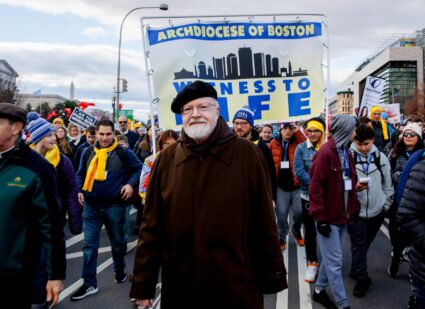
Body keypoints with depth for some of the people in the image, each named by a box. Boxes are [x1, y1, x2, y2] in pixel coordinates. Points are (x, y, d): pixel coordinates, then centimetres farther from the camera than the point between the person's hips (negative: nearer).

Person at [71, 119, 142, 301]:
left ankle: (120, 271, 38)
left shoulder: (124, 153, -5)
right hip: (91, 206, 2)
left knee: (117, 242, 14)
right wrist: (80, 190, 2)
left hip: (114, 205, -2)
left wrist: (131, 184, -9)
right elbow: (81, 174, 16)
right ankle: (89, 284, 12)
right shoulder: (88, 152, 5)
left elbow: (139, 168, 4)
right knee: (89, 245, 3)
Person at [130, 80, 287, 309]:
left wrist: (272, 278, 1)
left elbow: (264, 223, -2)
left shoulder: (247, 154, -5)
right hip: (179, 289, 2)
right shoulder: (166, 159, 1)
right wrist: (143, 284, 3)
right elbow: (151, 226, 2)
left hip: (237, 286, -2)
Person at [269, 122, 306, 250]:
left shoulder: (297, 143, 4)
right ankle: (282, 238, 21)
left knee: (299, 212, 3)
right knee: (281, 213, 3)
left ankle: (296, 230, 33)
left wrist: (298, 132, -13)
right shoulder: (273, 144, 3)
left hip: (296, 185, 0)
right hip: (281, 185, 0)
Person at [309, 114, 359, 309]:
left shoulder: (346, 152, 9)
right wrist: (320, 217, -18)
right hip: (328, 217, -8)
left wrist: (354, 208, 12)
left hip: (343, 215, 8)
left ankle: (319, 290, 33)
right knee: (334, 262, 1)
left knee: (330, 258, 17)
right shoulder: (325, 153, -17)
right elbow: (315, 187, -18)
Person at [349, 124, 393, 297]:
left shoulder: (381, 157, 1)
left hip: (377, 210, 3)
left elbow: (388, 184, 10)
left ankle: (356, 271, 36)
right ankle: (362, 278, 14)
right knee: (358, 245, 1)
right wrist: (353, 187, -23)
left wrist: (386, 204, 8)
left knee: (365, 243, 17)